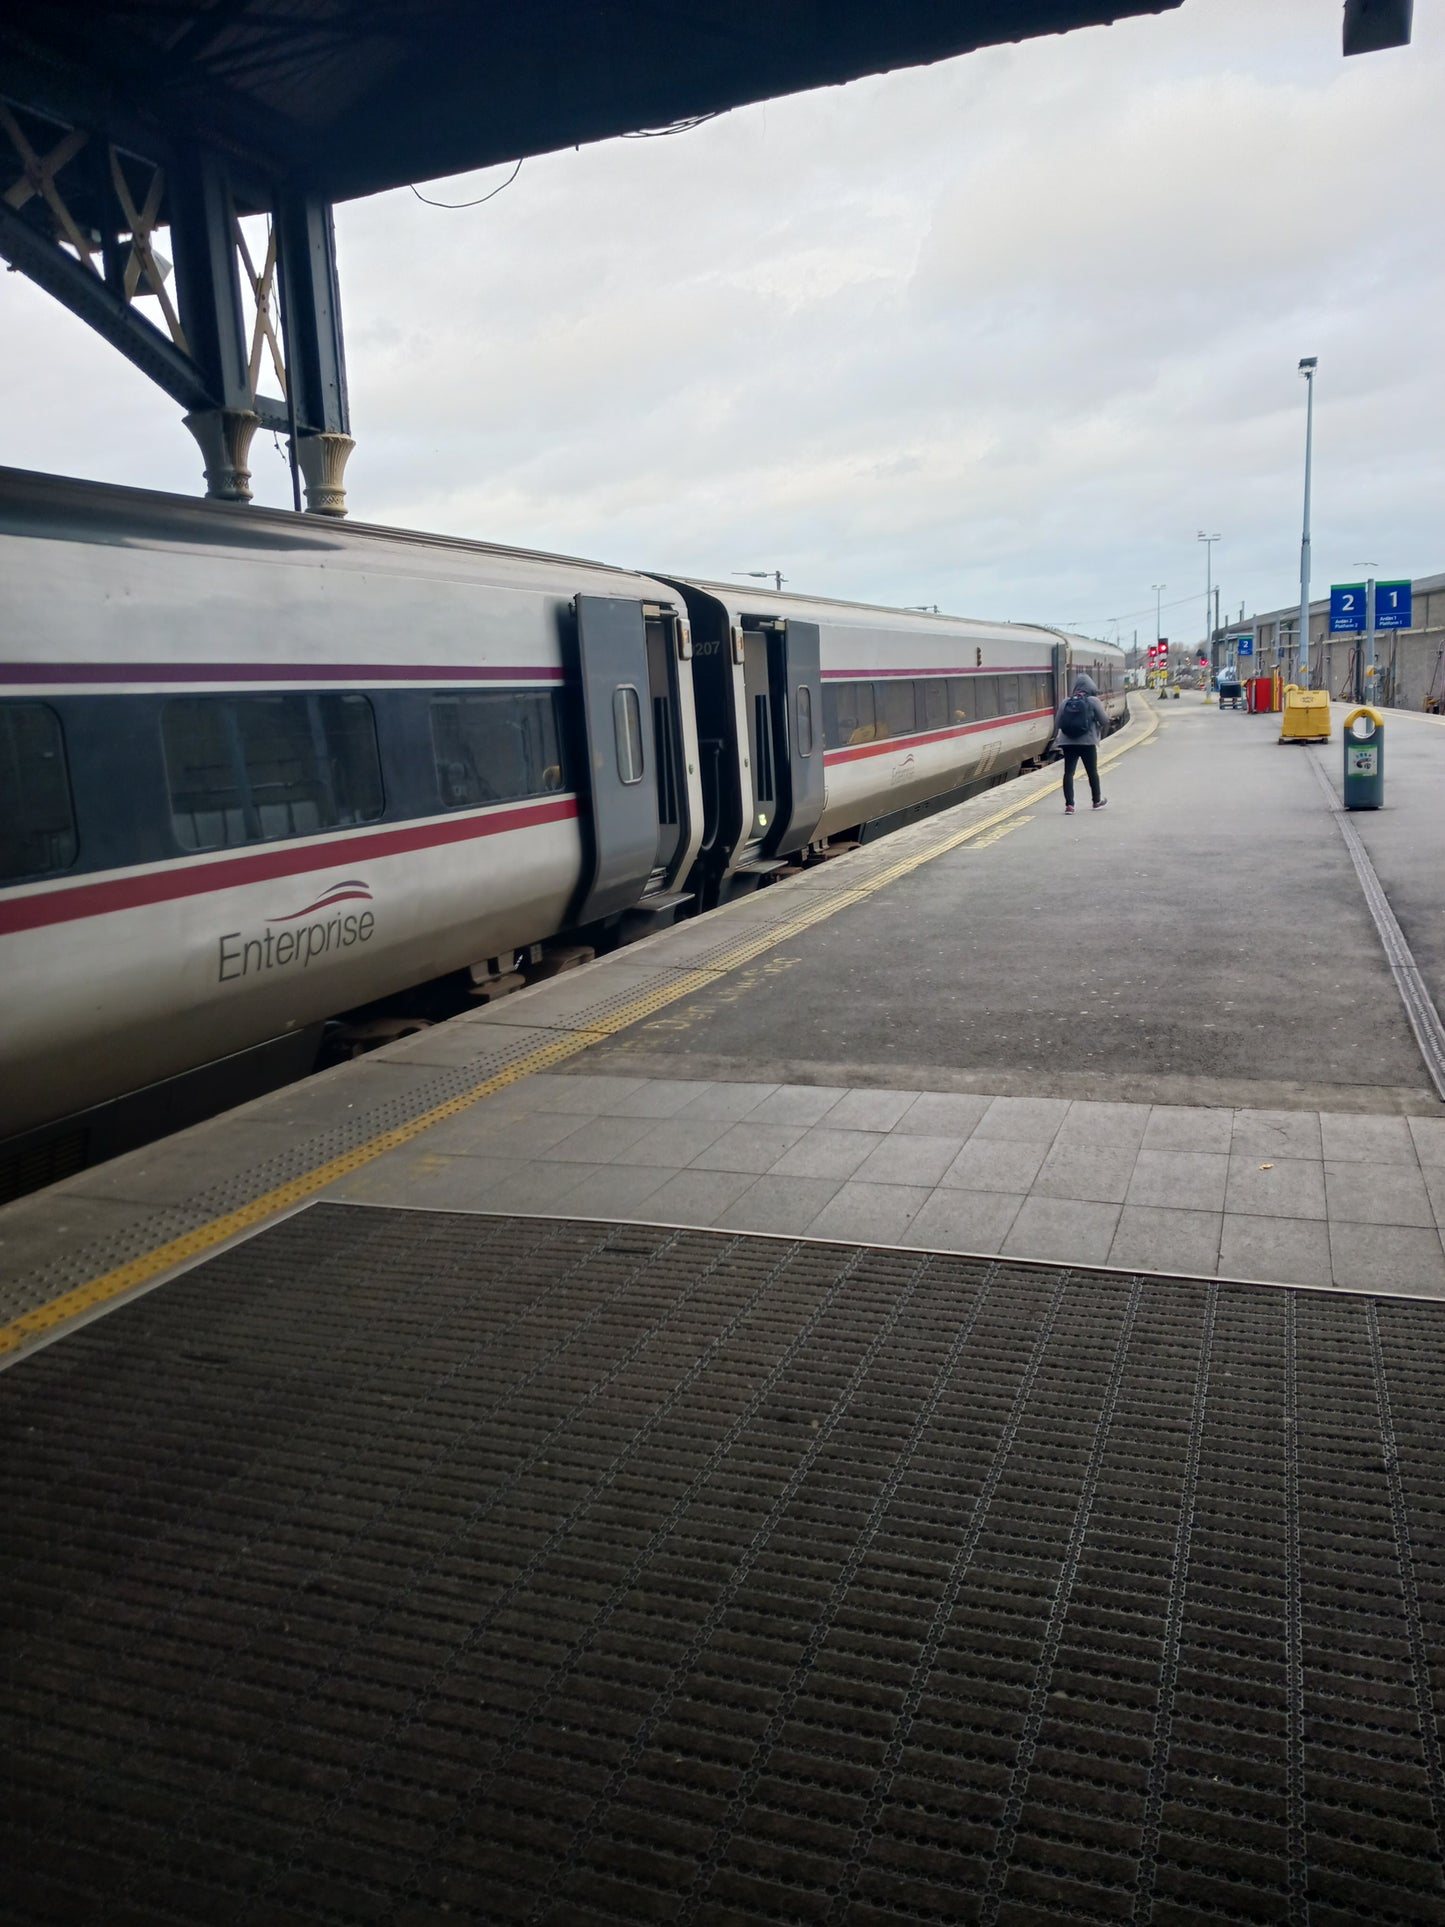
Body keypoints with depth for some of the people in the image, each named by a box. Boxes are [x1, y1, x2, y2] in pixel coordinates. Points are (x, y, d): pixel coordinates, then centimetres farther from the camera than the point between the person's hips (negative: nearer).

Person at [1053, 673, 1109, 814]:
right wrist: (1102, 735, 12)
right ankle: (1097, 801, 27)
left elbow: (1057, 722, 4)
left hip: (1068, 742, 2)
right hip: (1087, 742, -2)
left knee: (1068, 772, 3)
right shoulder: (1093, 701, -5)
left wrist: (1056, 737, 18)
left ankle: (1069, 805, -5)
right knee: (1092, 772, 13)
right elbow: (1104, 720, -6)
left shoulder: (1065, 702, 4)